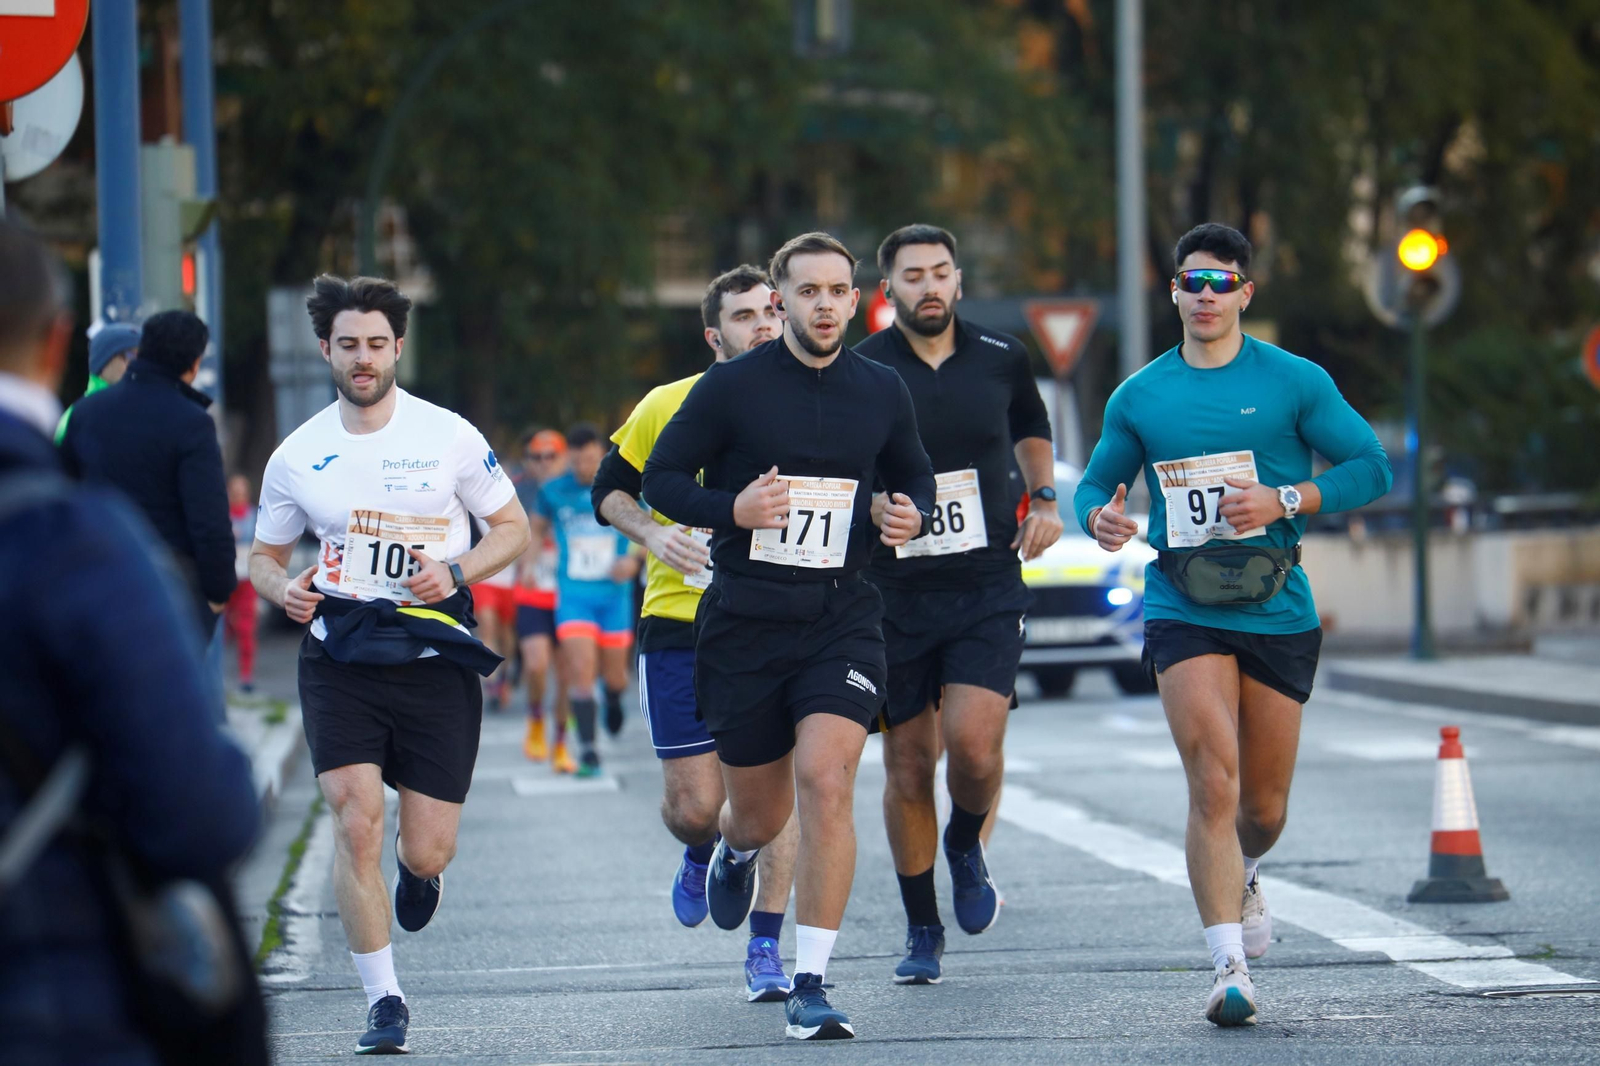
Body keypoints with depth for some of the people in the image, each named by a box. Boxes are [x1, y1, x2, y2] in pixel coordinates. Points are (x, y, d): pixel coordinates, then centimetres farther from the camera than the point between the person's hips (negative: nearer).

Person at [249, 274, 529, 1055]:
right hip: (339, 659, 1)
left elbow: (513, 529, 7)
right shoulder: (297, 456, 4)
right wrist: (283, 589, -7)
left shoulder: (449, 437, -1)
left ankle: (419, 865, 40)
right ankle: (384, 1003, -6)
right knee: (355, 822, -16)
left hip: (436, 659, -1)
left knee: (425, 853, -1)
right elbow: (265, 555, 16)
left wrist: (456, 571, -12)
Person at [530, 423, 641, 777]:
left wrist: (634, 558, -11)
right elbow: (537, 528, 17)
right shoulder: (553, 492, -1)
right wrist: (533, 560, 2)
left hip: (615, 592, 1)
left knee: (614, 674, 9)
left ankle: (614, 701, 47)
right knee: (580, 670, -15)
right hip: (573, 593, -1)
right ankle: (588, 750, -13)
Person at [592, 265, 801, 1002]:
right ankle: (700, 856, 35)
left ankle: (765, 947, 1)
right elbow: (610, 489, 10)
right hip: (680, 625, 0)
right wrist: (652, 534, -9)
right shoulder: (671, 407, -1)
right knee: (693, 804, -2)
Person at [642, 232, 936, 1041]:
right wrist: (731, 508, -17)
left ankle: (810, 986, -15)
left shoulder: (882, 392, 5)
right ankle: (735, 849, 51)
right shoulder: (732, 386, -4)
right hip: (745, 621, -1)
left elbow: (914, 478, 20)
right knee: (760, 814, 10)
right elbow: (661, 478, 1)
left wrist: (912, 515, -3)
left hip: (842, 618, 1)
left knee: (827, 781, -20)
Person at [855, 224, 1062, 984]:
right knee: (907, 764, 4)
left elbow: (1033, 432, 25)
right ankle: (922, 931, 19)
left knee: (974, 742, -17)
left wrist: (1044, 501, 11)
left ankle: (966, 848, 16)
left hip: (987, 587, 0)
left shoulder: (1002, 360, 4)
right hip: (895, 594, 0)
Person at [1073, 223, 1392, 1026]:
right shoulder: (1139, 397, 8)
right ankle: (1230, 968, -16)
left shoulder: (1295, 382, 2)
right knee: (1213, 782, -17)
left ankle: (1243, 880, 47)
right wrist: (1099, 517, -7)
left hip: (1277, 611, 1)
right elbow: (1096, 482, 18)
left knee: (1264, 805, 10)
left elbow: (1371, 467, 1)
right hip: (1182, 612, 0)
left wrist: (1284, 501, -13)